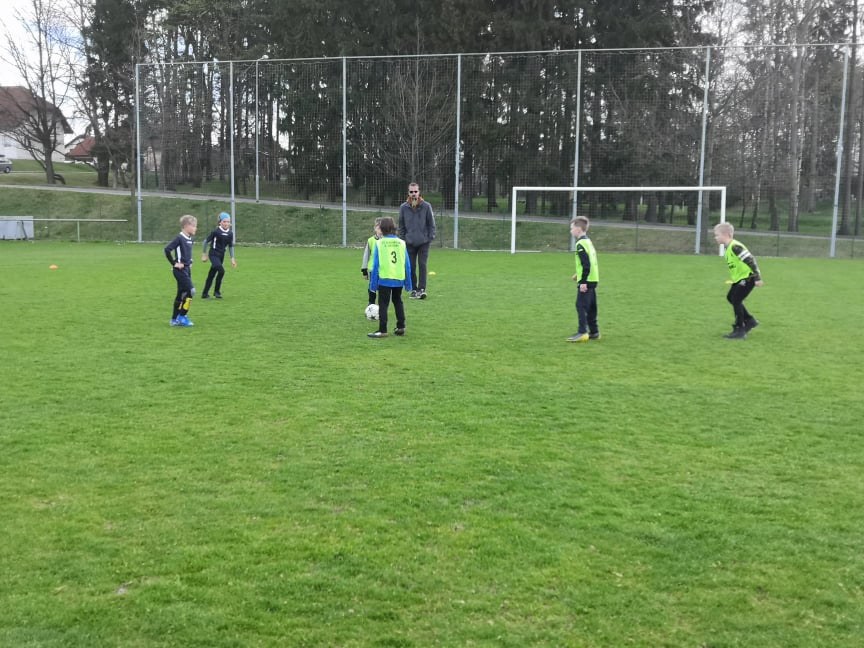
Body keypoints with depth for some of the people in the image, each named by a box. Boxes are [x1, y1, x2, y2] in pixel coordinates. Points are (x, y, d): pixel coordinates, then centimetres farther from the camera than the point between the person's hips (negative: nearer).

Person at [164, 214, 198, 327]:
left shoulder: (189, 239, 12)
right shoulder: (179, 238, -15)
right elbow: (167, 249, -22)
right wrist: (174, 263, -16)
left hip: (187, 269, 9)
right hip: (180, 270, -9)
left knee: (181, 294, 11)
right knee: (190, 291, -14)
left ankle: (175, 319, 18)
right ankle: (182, 316, -5)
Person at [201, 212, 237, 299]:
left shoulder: (230, 234, 2)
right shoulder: (216, 231, -14)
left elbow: (230, 246, 13)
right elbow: (206, 241, -5)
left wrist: (232, 258, 10)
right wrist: (204, 254, -2)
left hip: (221, 256, 6)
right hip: (213, 254, -6)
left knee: (212, 274, 12)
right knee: (221, 270, -22)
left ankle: (205, 294, 21)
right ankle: (216, 291, -6)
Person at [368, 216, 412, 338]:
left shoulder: (379, 243, -8)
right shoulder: (401, 243, 1)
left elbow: (376, 265, -7)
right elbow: (407, 264, 3)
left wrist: (373, 283, -1)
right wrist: (408, 282, 11)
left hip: (384, 279, -4)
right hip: (399, 279, 4)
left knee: (383, 304, 3)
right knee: (398, 302, 20)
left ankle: (382, 330, 1)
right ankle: (401, 327, 22)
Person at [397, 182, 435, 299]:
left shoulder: (426, 206, -3)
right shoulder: (404, 207, 1)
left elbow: (431, 224, 2)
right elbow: (401, 226, 8)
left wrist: (431, 237, -4)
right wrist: (402, 239, 3)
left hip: (424, 242, -2)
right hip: (409, 242, 2)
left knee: (422, 265, -7)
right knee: (411, 267, 4)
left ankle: (422, 289, -5)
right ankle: (413, 289, 13)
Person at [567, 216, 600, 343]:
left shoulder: (581, 244, -15)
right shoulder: (588, 242, 16)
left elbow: (586, 264, -21)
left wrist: (583, 281, -21)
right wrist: (579, 275, 26)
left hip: (586, 281, -10)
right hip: (593, 280, 10)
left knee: (581, 306, -9)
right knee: (591, 307, 14)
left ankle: (582, 332, -12)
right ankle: (594, 332, 19)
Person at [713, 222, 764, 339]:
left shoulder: (735, 247, -23)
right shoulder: (729, 248, 8)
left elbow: (751, 260, -24)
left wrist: (757, 278, -23)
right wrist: (734, 277, 22)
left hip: (747, 278, -10)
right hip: (739, 278, 10)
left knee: (736, 301, -9)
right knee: (730, 297, 15)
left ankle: (739, 331, -1)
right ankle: (750, 321, 25)